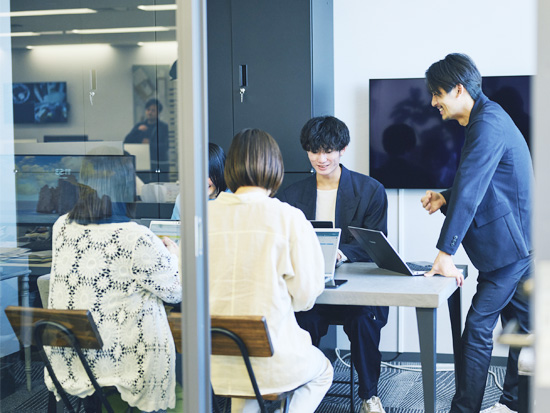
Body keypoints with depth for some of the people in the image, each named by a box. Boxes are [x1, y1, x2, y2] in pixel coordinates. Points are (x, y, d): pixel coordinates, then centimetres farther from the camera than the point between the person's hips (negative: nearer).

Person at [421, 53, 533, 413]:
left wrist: (446, 252, -27)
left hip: (508, 247, -11)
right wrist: (445, 199, 3)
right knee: (521, 326, 16)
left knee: (477, 330, -9)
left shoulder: (488, 126, -19)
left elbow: (470, 190, -26)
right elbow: (478, 186, 22)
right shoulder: (489, 118, 15)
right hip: (519, 246, 11)